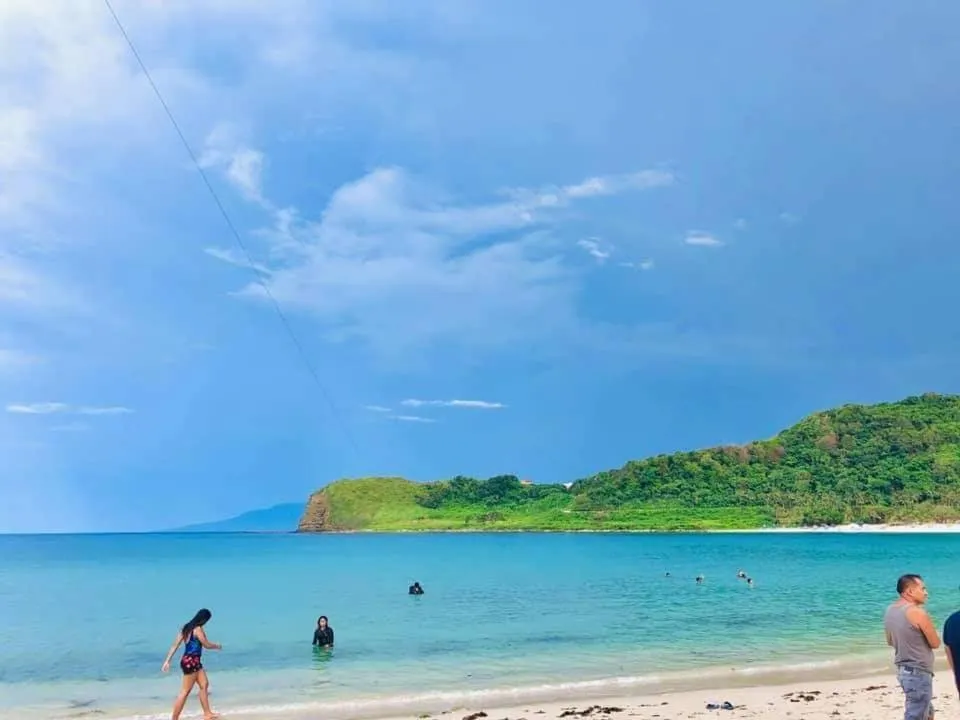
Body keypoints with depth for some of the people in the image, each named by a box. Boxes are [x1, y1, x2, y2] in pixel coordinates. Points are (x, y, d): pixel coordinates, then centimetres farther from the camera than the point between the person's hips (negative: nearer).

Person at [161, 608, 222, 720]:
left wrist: (167, 661, 8)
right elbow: (206, 645, -10)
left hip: (193, 661, 9)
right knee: (185, 691, -3)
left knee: (204, 684, 15)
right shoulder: (198, 629, -16)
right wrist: (217, 646, 10)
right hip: (191, 661, -9)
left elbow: (175, 645, 7)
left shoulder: (187, 627, 9)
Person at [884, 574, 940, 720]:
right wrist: (925, 632, 8)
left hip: (903, 670, 9)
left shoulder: (890, 610, 6)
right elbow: (935, 643, -10)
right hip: (918, 673, -9)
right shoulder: (917, 612, -20)